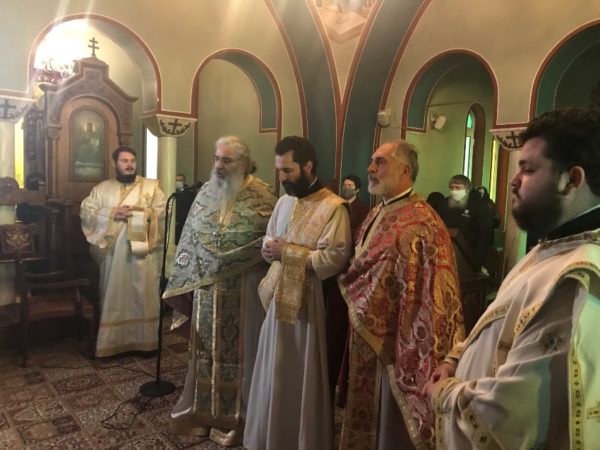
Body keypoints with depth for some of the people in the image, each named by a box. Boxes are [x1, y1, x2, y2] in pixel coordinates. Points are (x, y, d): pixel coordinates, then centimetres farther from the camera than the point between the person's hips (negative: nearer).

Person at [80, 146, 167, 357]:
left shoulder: (152, 186, 7)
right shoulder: (102, 188, 11)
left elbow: (163, 212, -2)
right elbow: (85, 212, 2)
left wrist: (137, 214, -13)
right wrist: (112, 213, -11)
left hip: (142, 251, -1)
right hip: (113, 251, 1)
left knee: (144, 296, 2)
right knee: (113, 297, 6)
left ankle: (146, 340, 12)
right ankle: (112, 342, 17)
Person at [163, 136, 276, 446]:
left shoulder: (261, 197, -10)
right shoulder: (206, 193, 6)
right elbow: (190, 239, 11)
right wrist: (182, 281, 11)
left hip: (243, 290, -4)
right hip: (207, 287, 5)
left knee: (238, 349, 8)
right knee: (207, 348, 15)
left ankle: (235, 416, 25)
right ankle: (203, 409, 34)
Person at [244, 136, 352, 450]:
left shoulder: (333, 207, -14)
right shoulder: (283, 202, 10)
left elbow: (335, 258, -21)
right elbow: (268, 241, 18)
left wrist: (288, 252, -19)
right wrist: (270, 247, -6)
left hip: (307, 300, -7)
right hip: (278, 296, 7)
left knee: (302, 374, 6)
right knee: (274, 373, 17)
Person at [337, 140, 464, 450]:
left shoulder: (421, 222, -20)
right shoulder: (376, 215, 8)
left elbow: (429, 290, -21)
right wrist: (357, 309, 13)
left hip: (396, 339, -8)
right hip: (369, 336, 8)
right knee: (369, 416, 22)